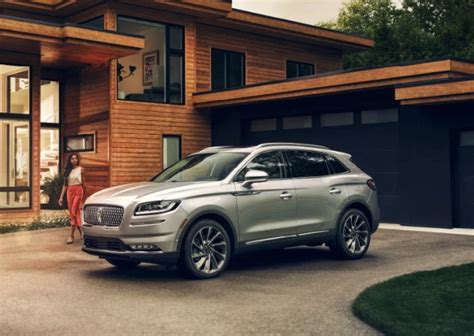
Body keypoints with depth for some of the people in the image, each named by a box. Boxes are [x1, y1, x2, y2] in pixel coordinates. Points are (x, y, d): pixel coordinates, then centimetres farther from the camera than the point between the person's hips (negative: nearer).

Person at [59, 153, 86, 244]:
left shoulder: (80, 169, 2)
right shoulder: (67, 171, 10)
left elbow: (83, 183, 7)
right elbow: (65, 185, 11)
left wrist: (84, 196, 9)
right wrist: (61, 197, 4)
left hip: (78, 191, -4)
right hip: (69, 191, 4)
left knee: (74, 212, -12)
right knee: (72, 213, 4)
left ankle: (71, 235, -10)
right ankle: (81, 231, 19)